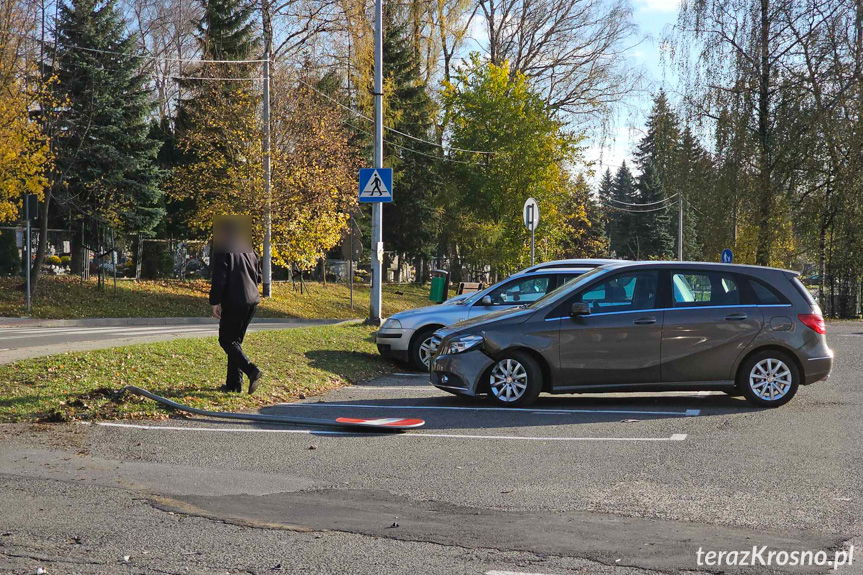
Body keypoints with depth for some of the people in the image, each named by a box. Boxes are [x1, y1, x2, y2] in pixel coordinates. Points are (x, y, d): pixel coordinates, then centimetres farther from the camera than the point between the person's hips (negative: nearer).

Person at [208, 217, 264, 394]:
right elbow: (258, 275, 19)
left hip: (234, 303, -8)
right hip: (252, 301, 8)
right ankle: (234, 382, 15)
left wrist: (215, 302, -11)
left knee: (226, 340, 0)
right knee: (235, 340, 15)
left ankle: (252, 370, -17)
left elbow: (219, 278, -15)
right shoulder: (248, 249, 14)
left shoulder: (222, 250, -9)